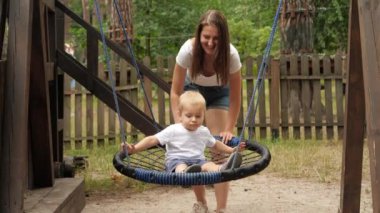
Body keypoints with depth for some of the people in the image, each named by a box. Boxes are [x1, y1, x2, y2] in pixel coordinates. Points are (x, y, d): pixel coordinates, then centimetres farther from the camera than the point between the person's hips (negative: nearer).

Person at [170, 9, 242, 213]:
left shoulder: (230, 54, -34)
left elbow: (235, 97, -21)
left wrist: (229, 129, -24)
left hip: (219, 93, -1)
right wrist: (179, 125, -29)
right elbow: (175, 92, -22)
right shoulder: (188, 50, -34)